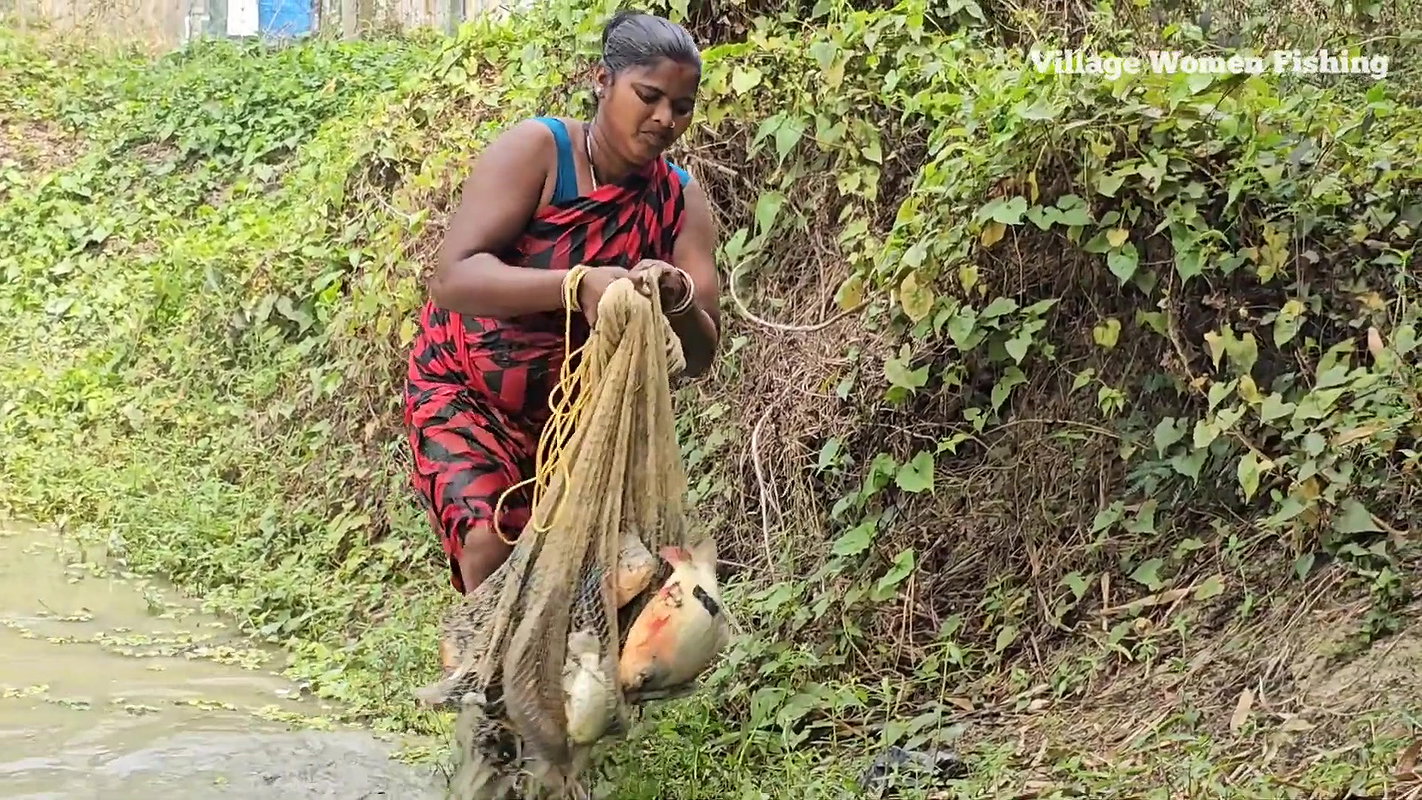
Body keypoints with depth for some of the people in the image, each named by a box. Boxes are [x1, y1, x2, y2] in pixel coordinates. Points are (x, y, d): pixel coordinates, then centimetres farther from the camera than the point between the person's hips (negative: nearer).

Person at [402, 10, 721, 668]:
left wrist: (678, 300, -33)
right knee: (492, 546, -24)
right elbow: (452, 278, -31)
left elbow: (700, 356, -10)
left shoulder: (681, 202, -7)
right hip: (464, 394, -4)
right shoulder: (537, 150, -19)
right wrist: (577, 286, -45)